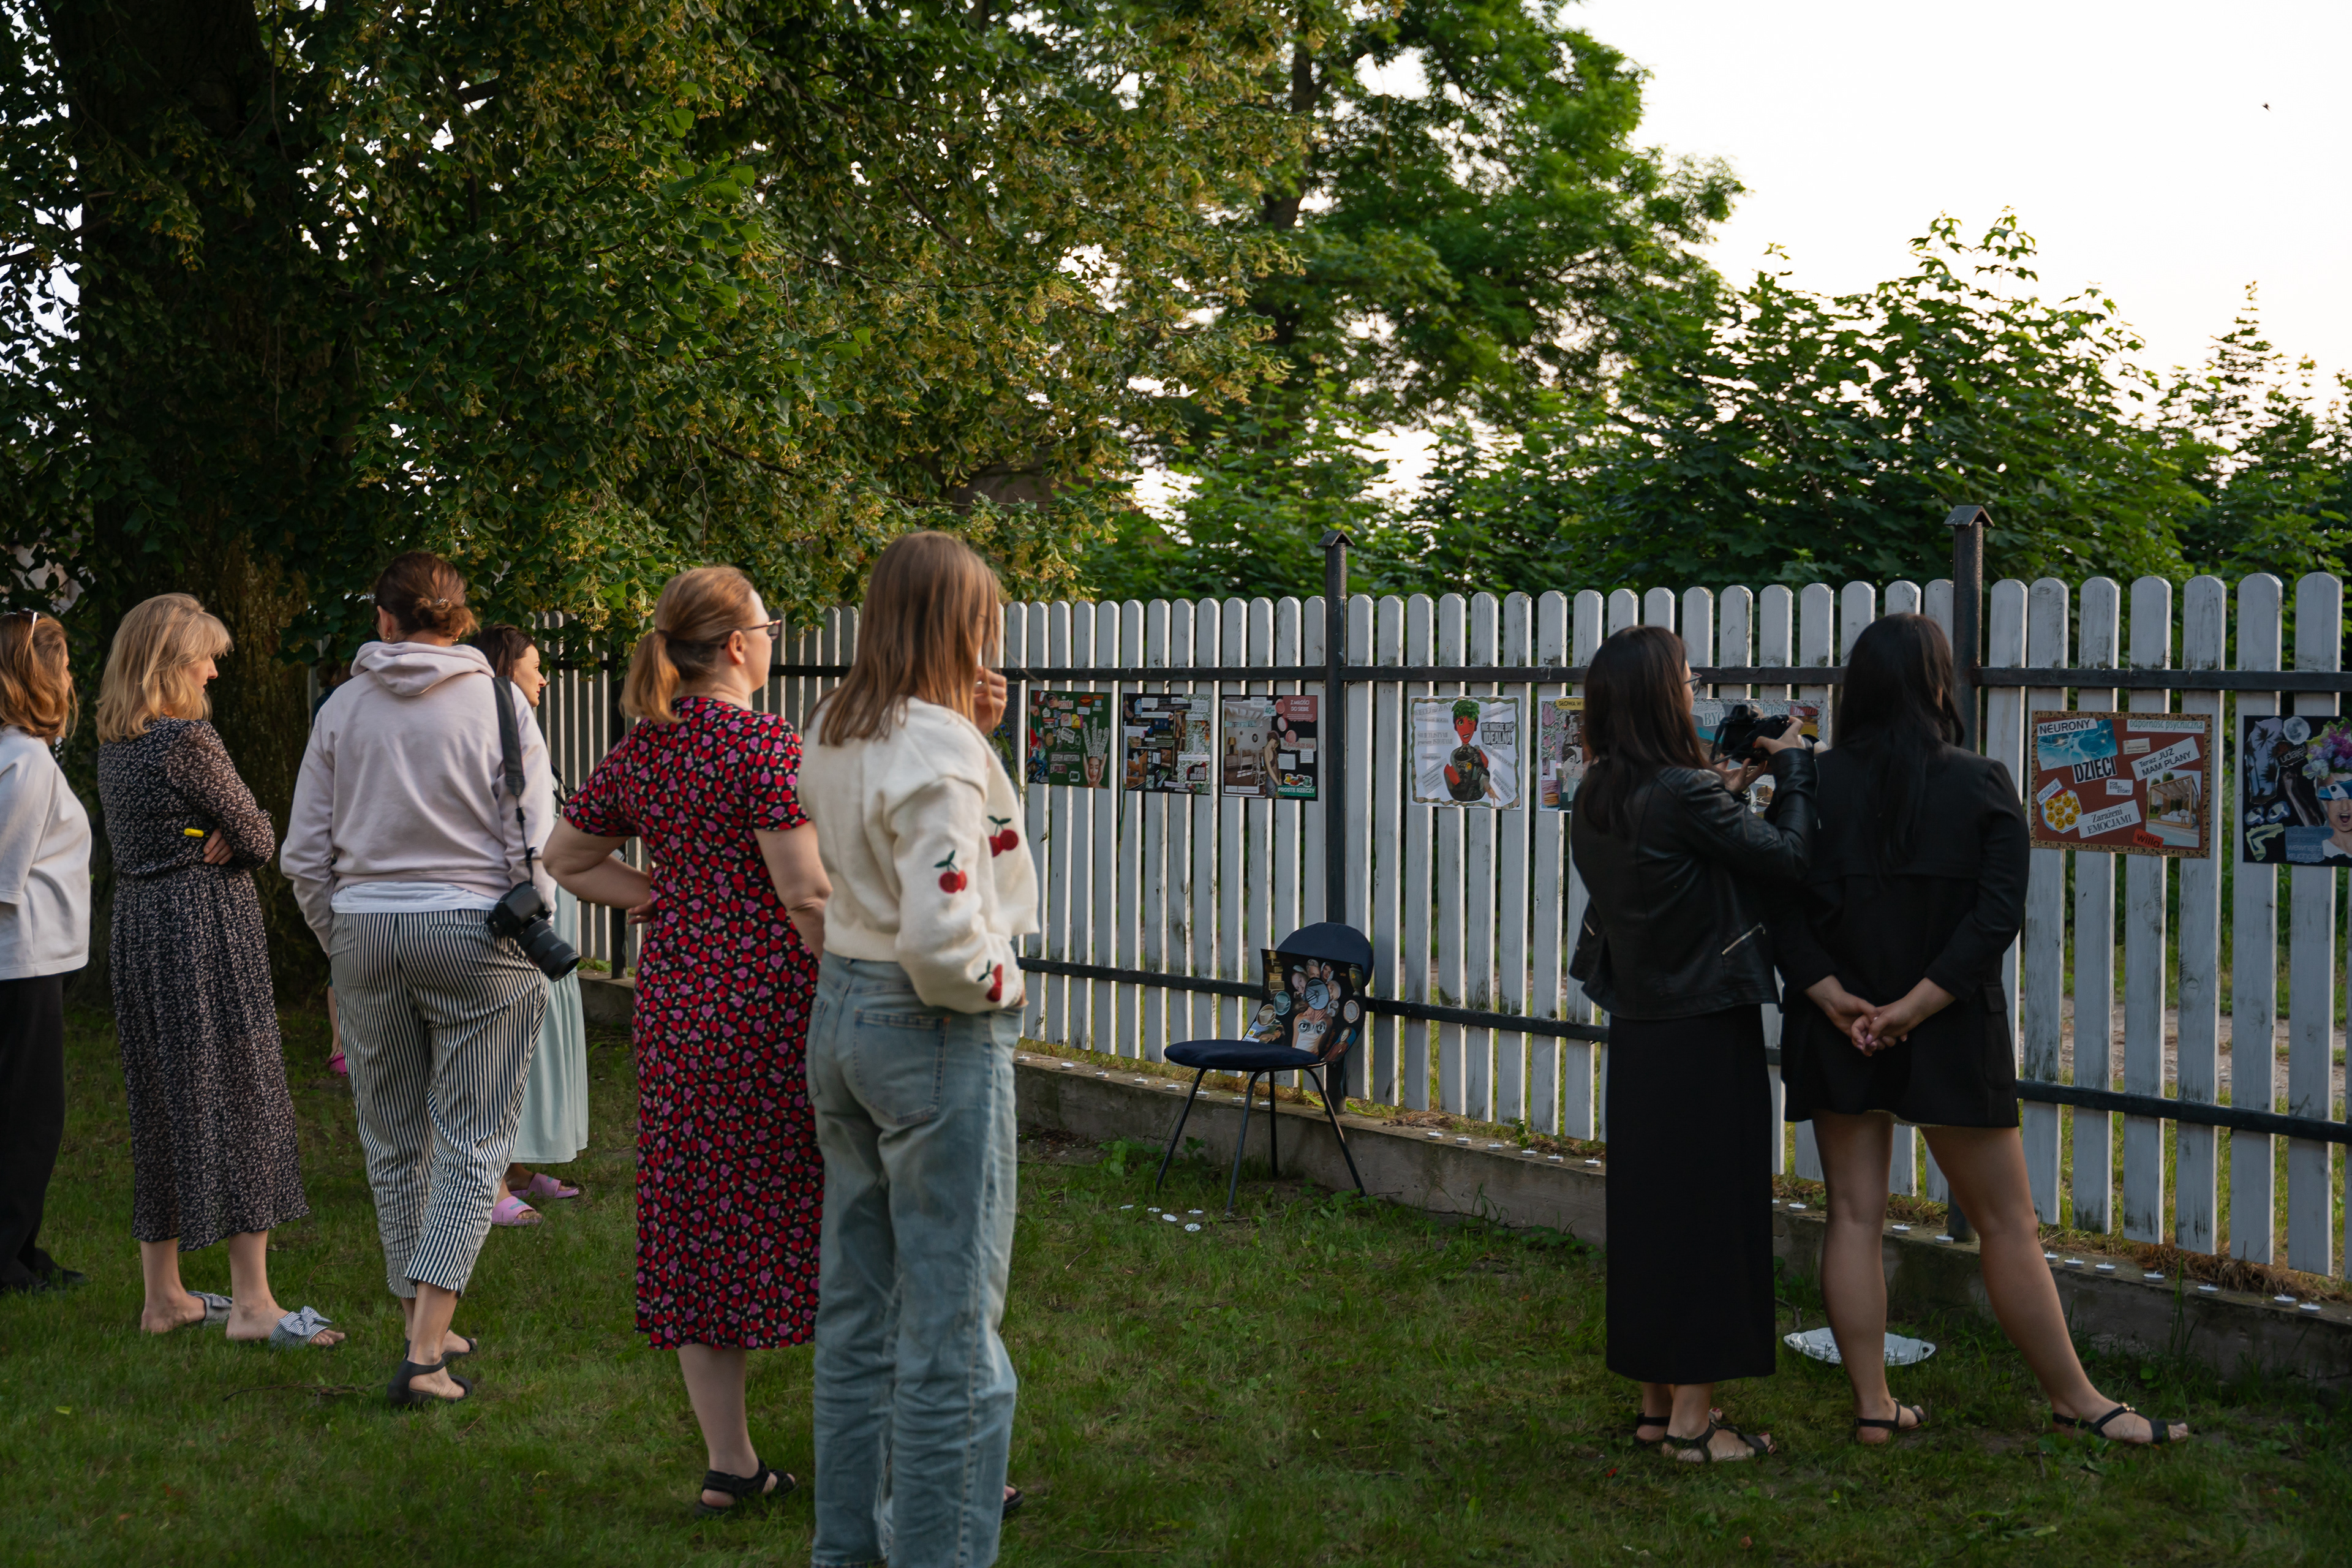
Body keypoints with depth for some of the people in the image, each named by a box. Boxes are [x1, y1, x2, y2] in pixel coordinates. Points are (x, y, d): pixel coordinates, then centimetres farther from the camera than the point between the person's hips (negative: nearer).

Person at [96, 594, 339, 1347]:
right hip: (207, 927, -9)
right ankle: (251, 1300, -4)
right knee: (239, 1097, -4)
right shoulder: (189, 740, -15)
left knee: (161, 1104, 13)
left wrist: (209, 839, -1)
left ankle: (164, 1295, 19)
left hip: (137, 920, 9)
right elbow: (259, 840, -10)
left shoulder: (114, 747, 11)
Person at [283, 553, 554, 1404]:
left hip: (365, 923, 3)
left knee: (394, 1139, 15)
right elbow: (532, 844, -8)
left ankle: (423, 1327, 24)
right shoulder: (498, 703, -4)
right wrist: (532, 937, 5)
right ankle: (426, 1352, -8)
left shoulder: (342, 708, 3)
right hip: (474, 925, -3)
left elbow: (304, 855, 5)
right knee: (472, 1141, 1)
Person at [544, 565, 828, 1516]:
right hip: (770, 996, -6)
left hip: (673, 996, 6)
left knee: (697, 1225, 9)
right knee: (803, 1215, 2)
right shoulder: (765, 744, -14)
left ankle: (728, 1463, 17)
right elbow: (806, 891, -18)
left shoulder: (639, 750, 8)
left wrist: (666, 902, 12)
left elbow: (566, 859, 18)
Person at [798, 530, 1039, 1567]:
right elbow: (941, 937, -27)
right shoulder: (938, 749, -20)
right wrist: (997, 984, -8)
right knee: (951, 1319, 1)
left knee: (858, 1301, 19)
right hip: (935, 1028, -9)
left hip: (840, 1011, 9)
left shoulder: (836, 734, 6)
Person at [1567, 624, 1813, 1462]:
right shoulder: (1685, 795, -19)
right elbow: (1787, 863, -11)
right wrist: (1793, 769, 2)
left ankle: (1656, 1401, 23)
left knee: (1648, 1206, 14)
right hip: (1703, 1036, -8)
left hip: (1637, 1033, 8)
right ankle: (1692, 1417, 6)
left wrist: (1727, 793, 17)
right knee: (1707, 1209, 0)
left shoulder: (1597, 799, 5)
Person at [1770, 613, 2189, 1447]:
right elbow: (1998, 914, -14)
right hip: (1950, 1037, -2)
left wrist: (1834, 997, -12)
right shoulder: (1982, 786, -7)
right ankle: (2074, 1400, 17)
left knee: (1853, 1216, 8)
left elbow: (1784, 907, -9)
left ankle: (1873, 1407, 12)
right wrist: (1919, 1004, -14)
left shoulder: (1816, 784, -3)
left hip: (1841, 1035, 2)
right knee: (2007, 1224, 7)